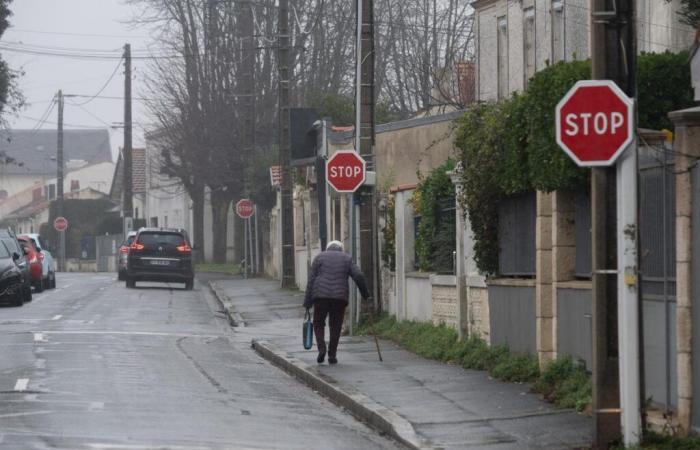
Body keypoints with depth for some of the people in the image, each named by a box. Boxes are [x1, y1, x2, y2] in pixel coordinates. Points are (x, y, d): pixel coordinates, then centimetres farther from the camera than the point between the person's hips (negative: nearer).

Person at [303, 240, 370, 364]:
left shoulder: (319, 258, 13)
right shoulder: (346, 259, 15)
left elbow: (311, 281, 6)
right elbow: (358, 276, 1)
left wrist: (307, 303, 5)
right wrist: (365, 293, 10)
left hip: (321, 296, -1)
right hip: (340, 297, 1)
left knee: (319, 324, 13)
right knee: (335, 326, 12)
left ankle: (321, 348, -8)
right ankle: (332, 355, 9)